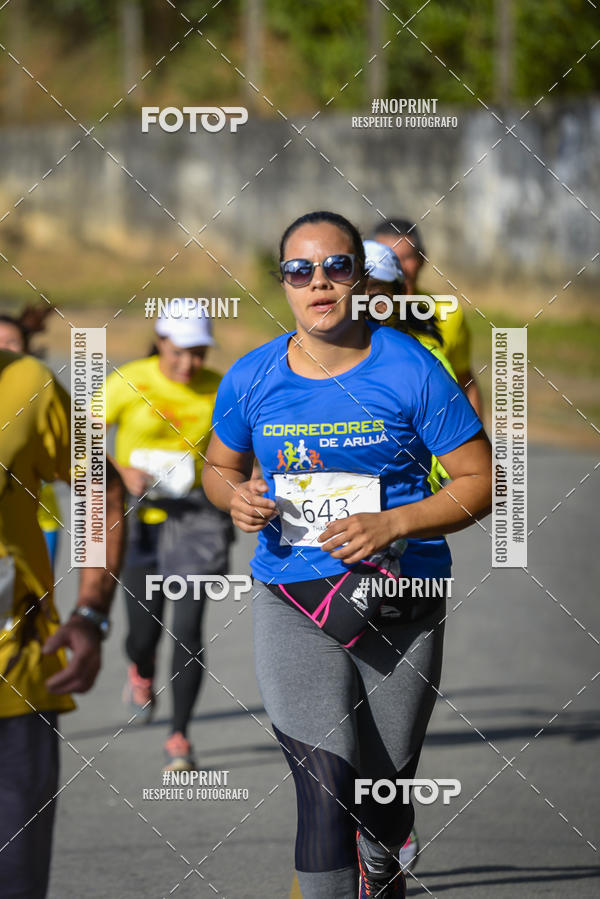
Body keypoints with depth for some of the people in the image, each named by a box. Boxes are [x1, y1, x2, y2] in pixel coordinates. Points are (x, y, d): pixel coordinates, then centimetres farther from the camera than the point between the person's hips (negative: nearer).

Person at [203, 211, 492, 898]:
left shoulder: (411, 371, -6)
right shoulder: (251, 379, 3)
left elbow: (480, 481, -3)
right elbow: (218, 466, 20)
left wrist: (393, 524, -18)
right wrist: (235, 496, -5)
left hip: (399, 599, 0)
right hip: (291, 599, 1)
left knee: (386, 781, 13)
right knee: (323, 782, -17)